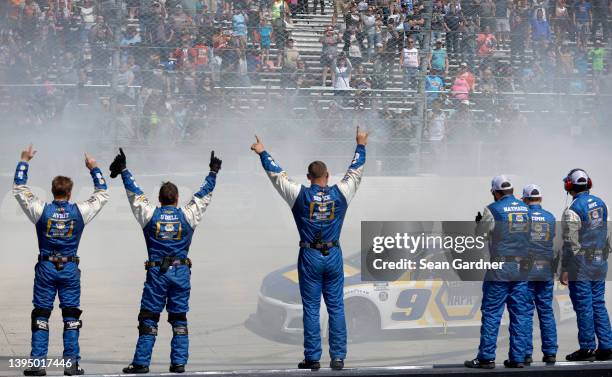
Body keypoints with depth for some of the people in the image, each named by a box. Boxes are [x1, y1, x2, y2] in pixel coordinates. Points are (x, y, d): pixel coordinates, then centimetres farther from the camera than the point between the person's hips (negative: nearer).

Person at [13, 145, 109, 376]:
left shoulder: (41, 211, -7)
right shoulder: (80, 212, -5)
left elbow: (19, 189, 4)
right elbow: (102, 195, 10)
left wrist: (24, 161, 13)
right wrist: (94, 169, 20)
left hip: (46, 268, 0)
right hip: (70, 269, 0)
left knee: (41, 315, 4)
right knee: (71, 316, 5)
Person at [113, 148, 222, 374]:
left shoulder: (150, 215, 0)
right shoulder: (187, 216, 1)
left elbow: (135, 194, 9)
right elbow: (203, 195, 13)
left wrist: (124, 171, 19)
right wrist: (213, 173, 25)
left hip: (156, 272, -1)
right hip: (181, 272, 1)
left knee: (148, 318, 2)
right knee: (179, 319, 6)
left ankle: (141, 362, -1)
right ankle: (179, 362, 2)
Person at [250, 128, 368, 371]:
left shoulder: (300, 195, -5)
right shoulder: (340, 193, -1)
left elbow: (276, 175, 6)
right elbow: (356, 171, 14)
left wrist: (263, 153, 20)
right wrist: (361, 146, 28)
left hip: (310, 257, -1)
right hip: (333, 255, 1)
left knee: (311, 309, 2)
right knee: (336, 307, 5)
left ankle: (312, 359, 2)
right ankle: (338, 358, 3)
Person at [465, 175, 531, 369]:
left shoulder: (493, 210, -7)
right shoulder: (527, 210, 8)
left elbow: (480, 231, 4)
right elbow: (532, 234, 16)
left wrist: (479, 221, 26)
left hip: (499, 270, -5)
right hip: (522, 268, 5)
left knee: (491, 313, -1)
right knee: (519, 313, 7)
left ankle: (486, 357, -2)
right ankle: (517, 358, 6)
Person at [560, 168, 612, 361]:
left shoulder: (572, 211, -15)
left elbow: (570, 244, -16)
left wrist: (565, 269, -11)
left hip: (580, 266, -7)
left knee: (584, 307, -1)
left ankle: (587, 349, 3)